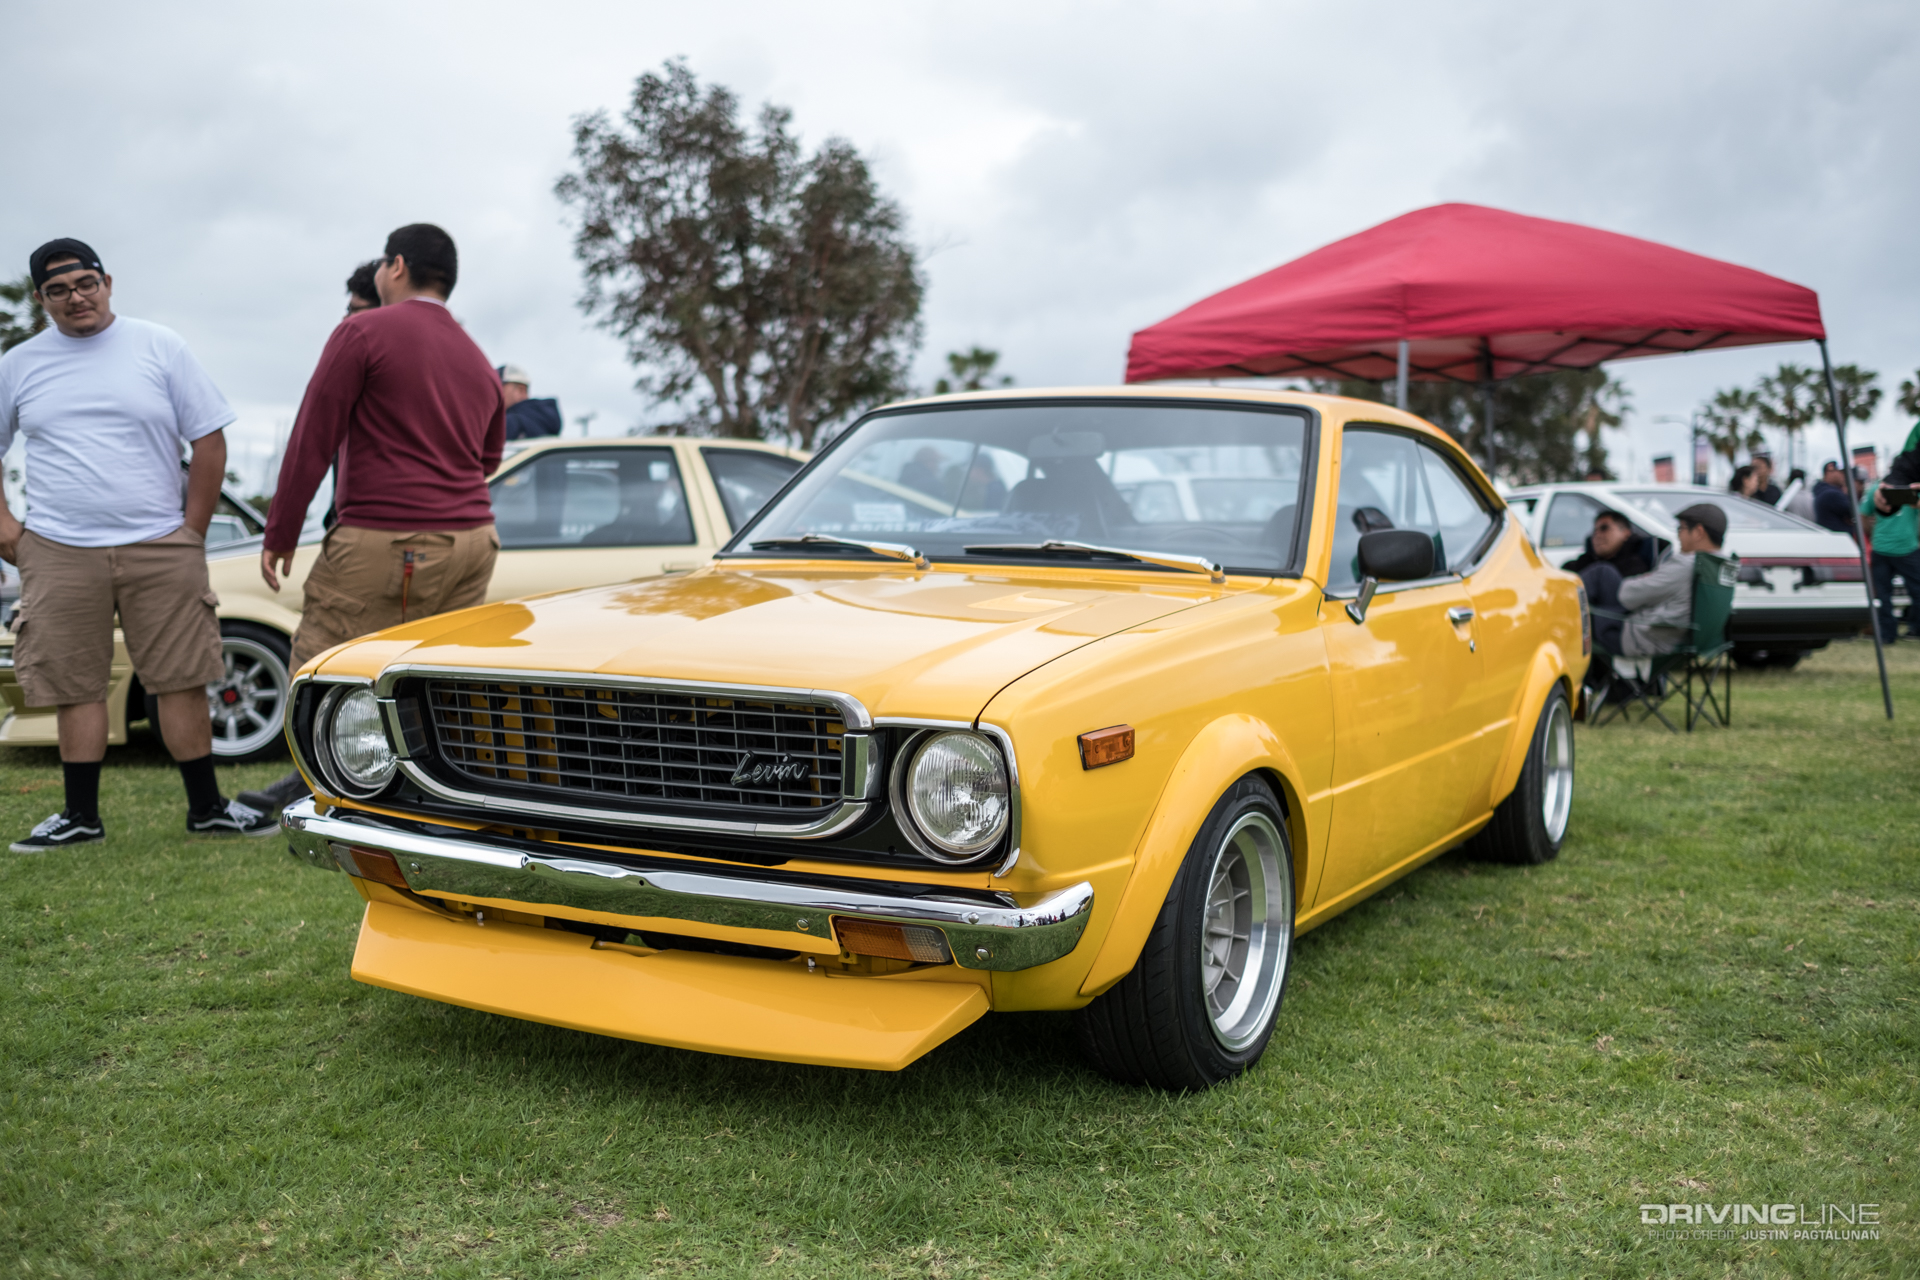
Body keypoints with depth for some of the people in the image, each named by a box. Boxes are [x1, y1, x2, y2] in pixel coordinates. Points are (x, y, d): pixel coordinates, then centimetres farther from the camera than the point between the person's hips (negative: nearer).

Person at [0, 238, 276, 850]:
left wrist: (193, 531, -1)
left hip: (159, 548, -1)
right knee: (75, 688, 4)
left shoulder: (158, 347, 4)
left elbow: (210, 439, 3)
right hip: (58, 553, 1)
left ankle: (207, 808, 10)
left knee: (183, 681, 0)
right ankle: (80, 816, 15)